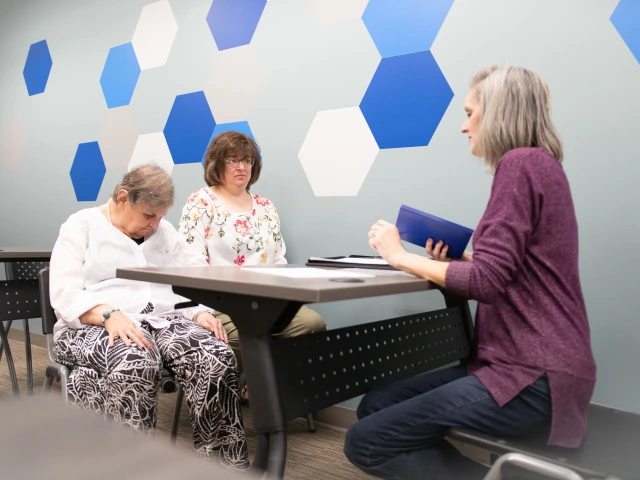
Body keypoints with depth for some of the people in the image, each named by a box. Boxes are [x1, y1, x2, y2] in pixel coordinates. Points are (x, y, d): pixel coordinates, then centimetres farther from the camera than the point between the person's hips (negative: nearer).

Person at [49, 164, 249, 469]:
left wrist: (199, 313, -10)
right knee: (135, 366, -40)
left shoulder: (165, 232, 18)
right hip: (94, 327, -3)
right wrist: (109, 315, -27)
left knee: (218, 359, -27)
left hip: (162, 321, 4)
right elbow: (64, 294, -8)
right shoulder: (81, 226, 4)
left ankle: (225, 465, -19)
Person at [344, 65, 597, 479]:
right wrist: (455, 260, 12)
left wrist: (400, 256, -9)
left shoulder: (521, 162, -14)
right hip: (526, 363, 10)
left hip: (534, 376, -10)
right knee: (376, 405, 9)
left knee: (365, 442, -10)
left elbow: (487, 281, -20)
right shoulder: (534, 165, 16)